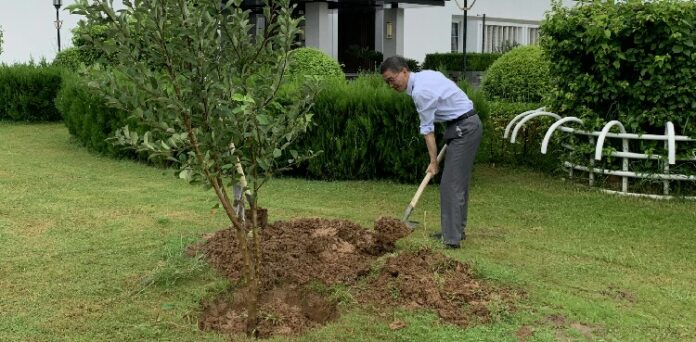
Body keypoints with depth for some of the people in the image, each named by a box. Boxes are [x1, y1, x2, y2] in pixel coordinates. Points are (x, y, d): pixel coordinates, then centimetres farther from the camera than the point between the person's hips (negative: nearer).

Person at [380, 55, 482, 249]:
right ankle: (457, 230, 23)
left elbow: (428, 130, -14)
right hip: (467, 124, 10)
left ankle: (452, 238, -11)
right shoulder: (425, 75, 9)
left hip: (464, 128, -10)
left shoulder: (420, 91, -19)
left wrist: (434, 161, -7)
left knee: (451, 184, -11)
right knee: (459, 182, 15)